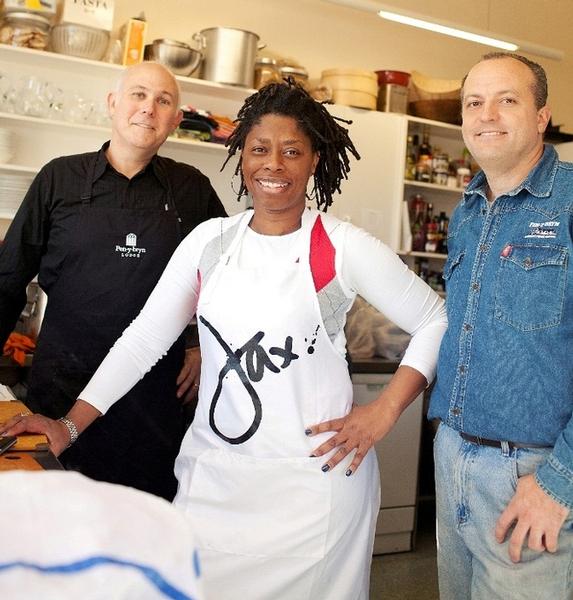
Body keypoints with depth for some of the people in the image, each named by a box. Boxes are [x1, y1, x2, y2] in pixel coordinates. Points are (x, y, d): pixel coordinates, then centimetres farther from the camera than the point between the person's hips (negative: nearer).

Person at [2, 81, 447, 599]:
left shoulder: (343, 246, -6)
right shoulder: (210, 240, 4)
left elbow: (437, 321, -1)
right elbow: (145, 338, 4)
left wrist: (383, 413, -8)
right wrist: (71, 426, -1)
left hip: (315, 477, -3)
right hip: (212, 478, 3)